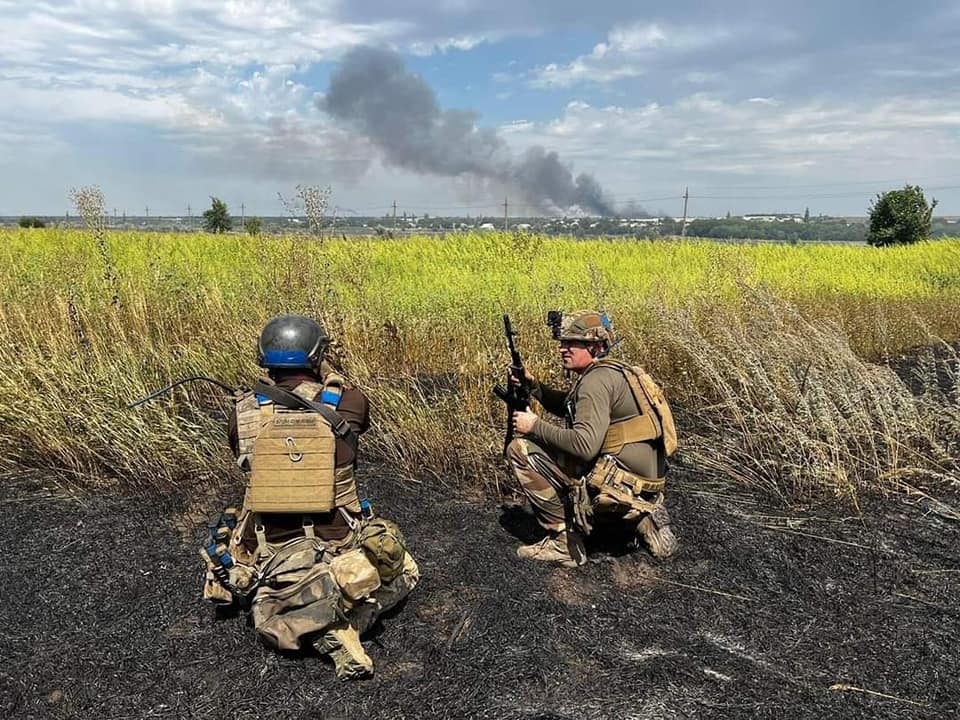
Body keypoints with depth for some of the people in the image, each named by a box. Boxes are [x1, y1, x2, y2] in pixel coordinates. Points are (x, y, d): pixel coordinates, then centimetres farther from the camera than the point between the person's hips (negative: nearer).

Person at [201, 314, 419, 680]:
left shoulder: (243, 411, -7)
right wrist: (327, 372, 21)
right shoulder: (349, 404, -12)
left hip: (267, 552, 1)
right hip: (339, 548, 0)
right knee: (401, 570, 29)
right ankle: (345, 619, -2)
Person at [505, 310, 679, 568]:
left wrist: (535, 426, -14)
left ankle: (565, 543, 0)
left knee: (520, 449, -7)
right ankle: (642, 514, 17)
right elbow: (567, 406, 27)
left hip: (622, 483, -10)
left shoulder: (596, 380, -15)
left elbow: (585, 445, -25)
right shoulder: (611, 372, 15)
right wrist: (532, 385, 13)